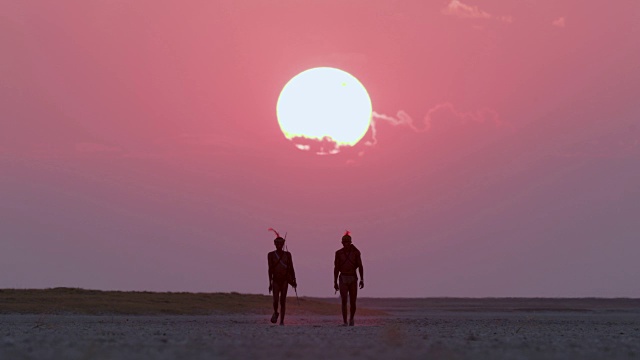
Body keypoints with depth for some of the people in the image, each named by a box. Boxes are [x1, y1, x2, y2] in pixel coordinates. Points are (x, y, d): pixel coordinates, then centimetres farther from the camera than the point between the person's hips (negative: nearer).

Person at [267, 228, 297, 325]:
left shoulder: (287, 254, 5)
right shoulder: (271, 255, 1)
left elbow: (291, 268, 8)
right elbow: (270, 269, -3)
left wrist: (293, 280, 2)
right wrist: (270, 282, -9)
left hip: (285, 280, 1)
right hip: (276, 280, -1)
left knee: (283, 301, -1)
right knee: (276, 300, -11)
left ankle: (282, 320, 4)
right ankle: (275, 312, 21)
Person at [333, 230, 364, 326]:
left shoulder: (356, 252, -3)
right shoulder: (338, 253, 0)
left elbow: (360, 267, -4)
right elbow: (336, 268, 3)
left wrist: (362, 280, -13)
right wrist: (335, 282, 2)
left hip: (353, 279, 0)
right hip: (343, 279, 0)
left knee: (353, 302, 2)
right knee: (344, 301, -13)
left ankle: (351, 318, 30)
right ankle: (345, 322, -10)